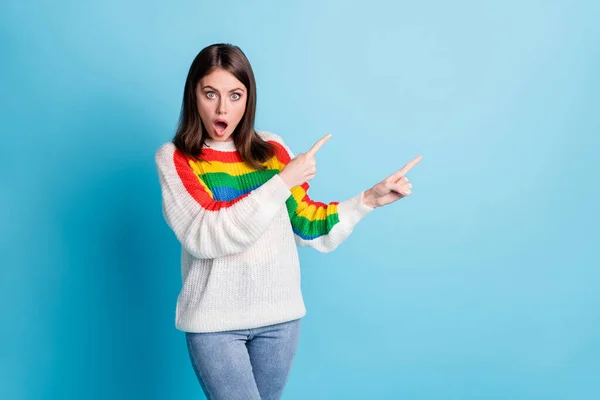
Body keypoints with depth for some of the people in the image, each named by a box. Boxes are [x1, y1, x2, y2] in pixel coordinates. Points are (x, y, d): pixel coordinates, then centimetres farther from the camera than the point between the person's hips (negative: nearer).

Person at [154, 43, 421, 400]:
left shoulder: (272, 150, 4)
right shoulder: (174, 159, -5)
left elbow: (307, 224, 9)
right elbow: (205, 236, -18)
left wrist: (371, 198, 0)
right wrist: (282, 183, -19)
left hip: (279, 315, 3)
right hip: (214, 320, -3)